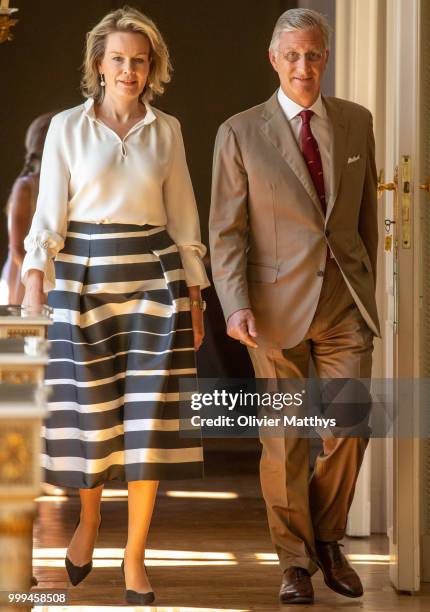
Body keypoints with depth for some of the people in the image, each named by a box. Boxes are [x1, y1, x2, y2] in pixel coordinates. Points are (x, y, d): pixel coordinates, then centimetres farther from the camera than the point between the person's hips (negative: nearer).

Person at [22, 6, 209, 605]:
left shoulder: (166, 130, 8)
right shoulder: (67, 127, 3)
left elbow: (183, 218, 11)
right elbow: (49, 212, 0)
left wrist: (193, 296, 7)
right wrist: (35, 277, -13)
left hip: (154, 280, 1)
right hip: (83, 280, -1)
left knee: (149, 419, -3)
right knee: (89, 414, 1)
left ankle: (135, 558, 6)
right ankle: (89, 518, 31)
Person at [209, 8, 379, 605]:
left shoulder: (356, 122, 8)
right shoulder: (241, 133, -1)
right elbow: (226, 231, -4)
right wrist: (236, 305, -15)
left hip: (344, 299, 2)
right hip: (278, 304, -2)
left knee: (350, 425, -4)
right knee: (285, 439, 4)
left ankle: (327, 539, 21)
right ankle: (295, 560, 20)